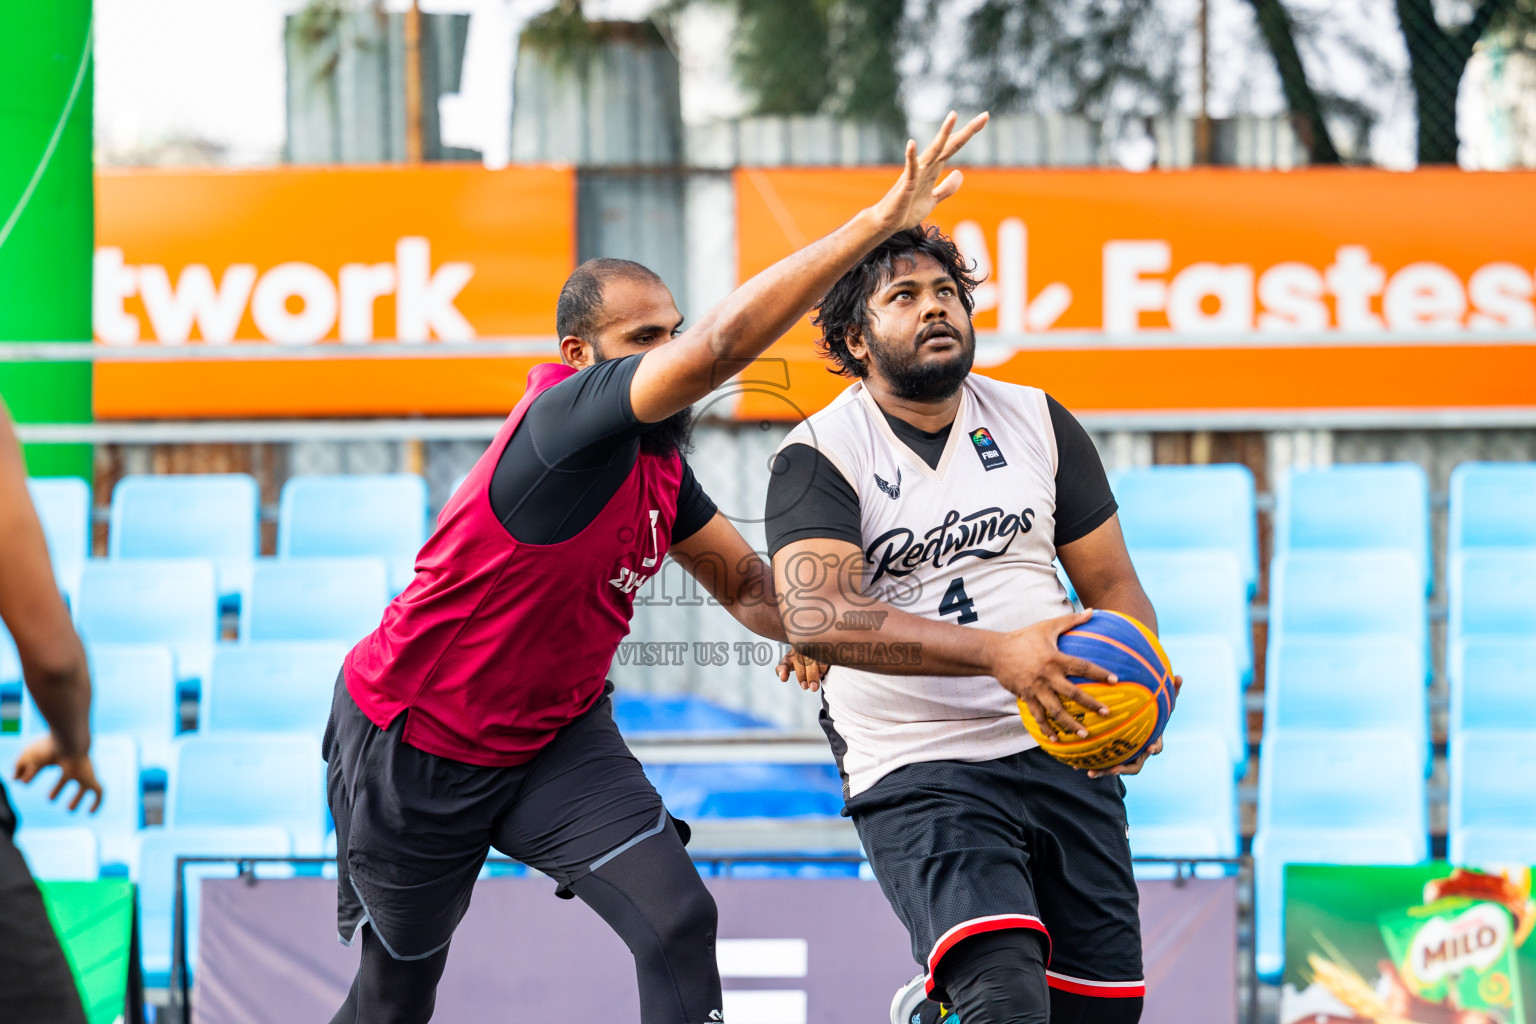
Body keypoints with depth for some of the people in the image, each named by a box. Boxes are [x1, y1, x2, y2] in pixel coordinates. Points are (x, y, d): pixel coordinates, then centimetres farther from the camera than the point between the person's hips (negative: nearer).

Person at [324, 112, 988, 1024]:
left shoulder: (659, 461, -1)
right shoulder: (569, 418, -27)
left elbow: (742, 579, 11)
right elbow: (725, 345, -41)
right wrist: (880, 223, -45)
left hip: (558, 736, 7)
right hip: (412, 748, -6)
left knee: (677, 923, -17)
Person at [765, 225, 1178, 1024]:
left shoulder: (1039, 423, 10)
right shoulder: (818, 456, -5)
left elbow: (1111, 582, 13)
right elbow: (814, 618, -21)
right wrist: (995, 652, -32)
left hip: (1061, 748, 5)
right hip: (916, 772, -5)